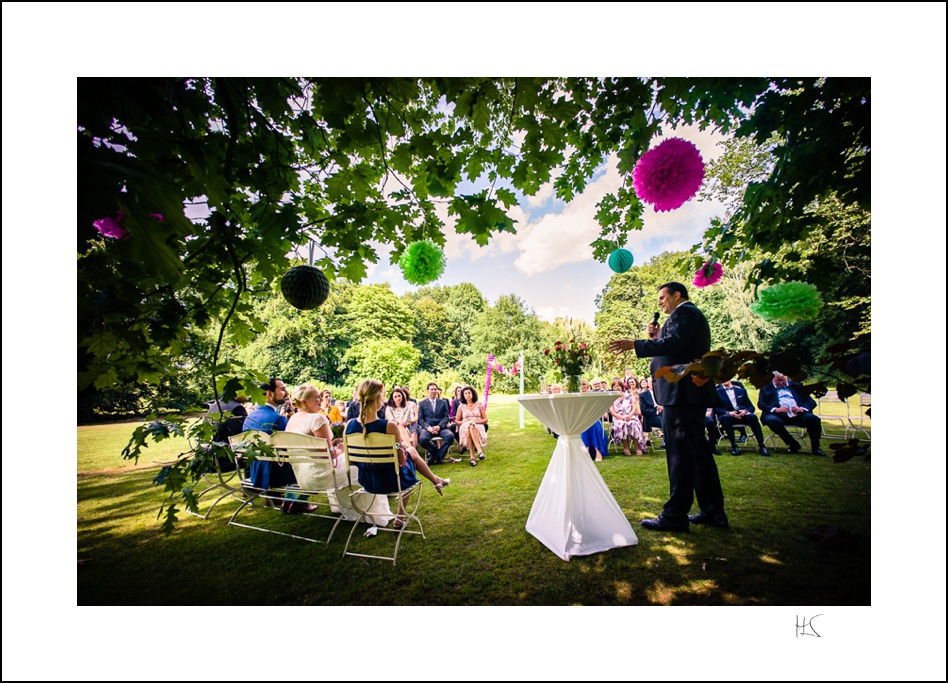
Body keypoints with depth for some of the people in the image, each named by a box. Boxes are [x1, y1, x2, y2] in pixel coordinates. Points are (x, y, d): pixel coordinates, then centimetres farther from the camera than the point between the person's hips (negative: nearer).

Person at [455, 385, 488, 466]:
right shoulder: (461, 406, 16)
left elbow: (485, 420, 11)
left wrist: (476, 421, -8)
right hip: (465, 428, 1)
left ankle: (472, 457, -47)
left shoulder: (479, 405, 15)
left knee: (471, 427, -39)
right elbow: (456, 421, 14)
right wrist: (464, 422, -7)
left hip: (478, 427, -1)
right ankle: (479, 451, -44)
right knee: (468, 430, -38)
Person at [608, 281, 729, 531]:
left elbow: (673, 344, -24)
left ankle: (675, 515, 0)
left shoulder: (684, 312, -7)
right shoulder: (692, 314, 25)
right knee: (697, 450, 15)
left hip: (682, 392, -11)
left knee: (680, 453, -7)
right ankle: (713, 511, 25)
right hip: (693, 392, 11)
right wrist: (657, 336, 12)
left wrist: (634, 344, -23)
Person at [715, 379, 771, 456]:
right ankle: (734, 446, -30)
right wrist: (728, 412, -18)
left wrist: (745, 411, -10)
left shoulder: (741, 390, 19)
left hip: (742, 414, 3)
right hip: (727, 415, -2)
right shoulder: (717, 392, 10)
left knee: (752, 416, -31)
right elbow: (716, 409, 0)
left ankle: (761, 445, -24)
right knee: (726, 418, -37)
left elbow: (751, 407, 14)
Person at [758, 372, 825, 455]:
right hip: (780, 415, -2)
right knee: (771, 420, -33)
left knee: (814, 419, -27)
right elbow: (760, 404, 3)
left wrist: (802, 408, -9)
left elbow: (811, 402, 14)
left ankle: (815, 448, -4)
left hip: (798, 415, 2)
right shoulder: (766, 388, 15)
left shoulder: (796, 386, 21)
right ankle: (793, 444, -10)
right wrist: (775, 409, -16)